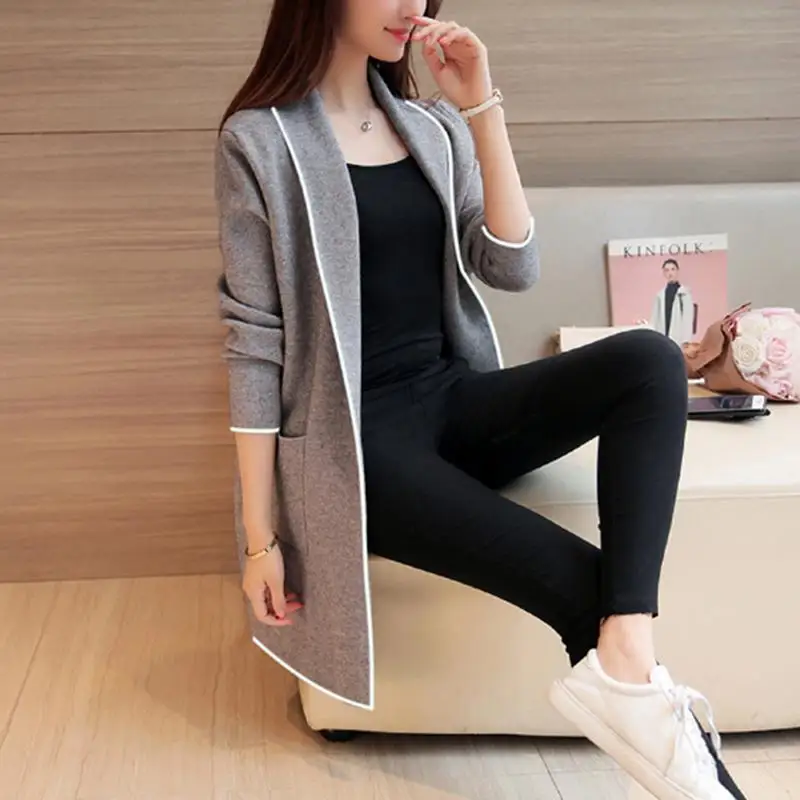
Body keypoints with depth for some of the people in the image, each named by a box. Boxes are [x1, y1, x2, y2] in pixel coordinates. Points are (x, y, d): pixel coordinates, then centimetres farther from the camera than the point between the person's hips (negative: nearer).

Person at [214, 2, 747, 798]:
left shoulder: (433, 128, 12)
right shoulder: (260, 139, -5)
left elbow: (512, 269, 2)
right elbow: (254, 343, -7)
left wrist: (483, 111, -6)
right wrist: (261, 537, -9)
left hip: (454, 402, 6)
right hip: (357, 438, -6)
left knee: (648, 361, -22)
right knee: (581, 582, -25)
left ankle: (625, 667, -32)